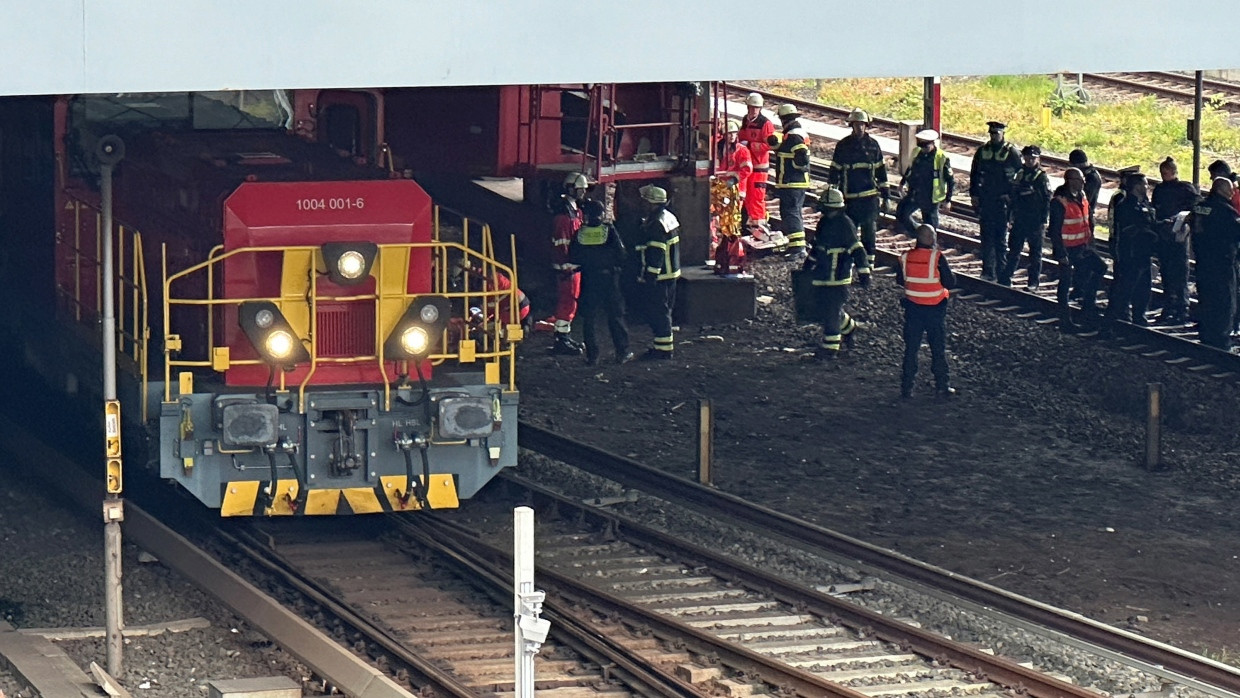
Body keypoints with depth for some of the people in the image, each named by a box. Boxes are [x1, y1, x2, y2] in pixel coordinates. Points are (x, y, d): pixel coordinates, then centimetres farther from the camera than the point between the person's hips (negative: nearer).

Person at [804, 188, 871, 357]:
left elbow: (857, 250, -17)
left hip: (838, 276, -8)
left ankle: (830, 347, 0)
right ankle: (848, 327, 39)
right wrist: (809, 263, 35)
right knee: (825, 307, 15)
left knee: (832, 311, -6)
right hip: (822, 274, 8)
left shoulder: (845, 224, -14)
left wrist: (863, 272, -19)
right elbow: (816, 245, 27)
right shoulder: (824, 222, 11)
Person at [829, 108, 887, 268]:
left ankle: (868, 263, 4)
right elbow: (834, 171, 6)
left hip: (870, 196, 0)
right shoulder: (843, 145, 3)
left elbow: (881, 170, 11)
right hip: (849, 197, 0)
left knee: (869, 231, -1)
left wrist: (885, 195, 10)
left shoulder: (872, 145, 6)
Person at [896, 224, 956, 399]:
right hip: (935, 310, -3)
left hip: (913, 308, 3)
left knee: (911, 348, 12)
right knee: (938, 349, 10)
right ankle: (942, 387, 14)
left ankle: (906, 387, 13)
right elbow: (950, 282, -16)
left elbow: (899, 280, 6)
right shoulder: (937, 258, -18)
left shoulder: (906, 258, -6)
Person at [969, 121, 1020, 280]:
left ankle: (1001, 272, 5)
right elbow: (974, 174, 15)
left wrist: (1011, 196, -8)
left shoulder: (1012, 152, -3)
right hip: (985, 201, 4)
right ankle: (988, 272, 7)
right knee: (986, 237, 4)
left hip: (1003, 201, -4)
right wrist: (974, 194, 8)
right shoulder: (982, 151, 9)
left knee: (1001, 237, 0)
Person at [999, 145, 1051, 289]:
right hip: (1020, 220, 5)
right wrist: (1013, 215, 9)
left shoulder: (1042, 178, -6)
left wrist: (1043, 221, -12)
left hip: (1036, 222, -5)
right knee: (1014, 249, 7)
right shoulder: (1020, 175, 8)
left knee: (1035, 252, 4)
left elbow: (1047, 201, -7)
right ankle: (1005, 278, 11)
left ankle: (1033, 282, 10)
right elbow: (1014, 197, 13)